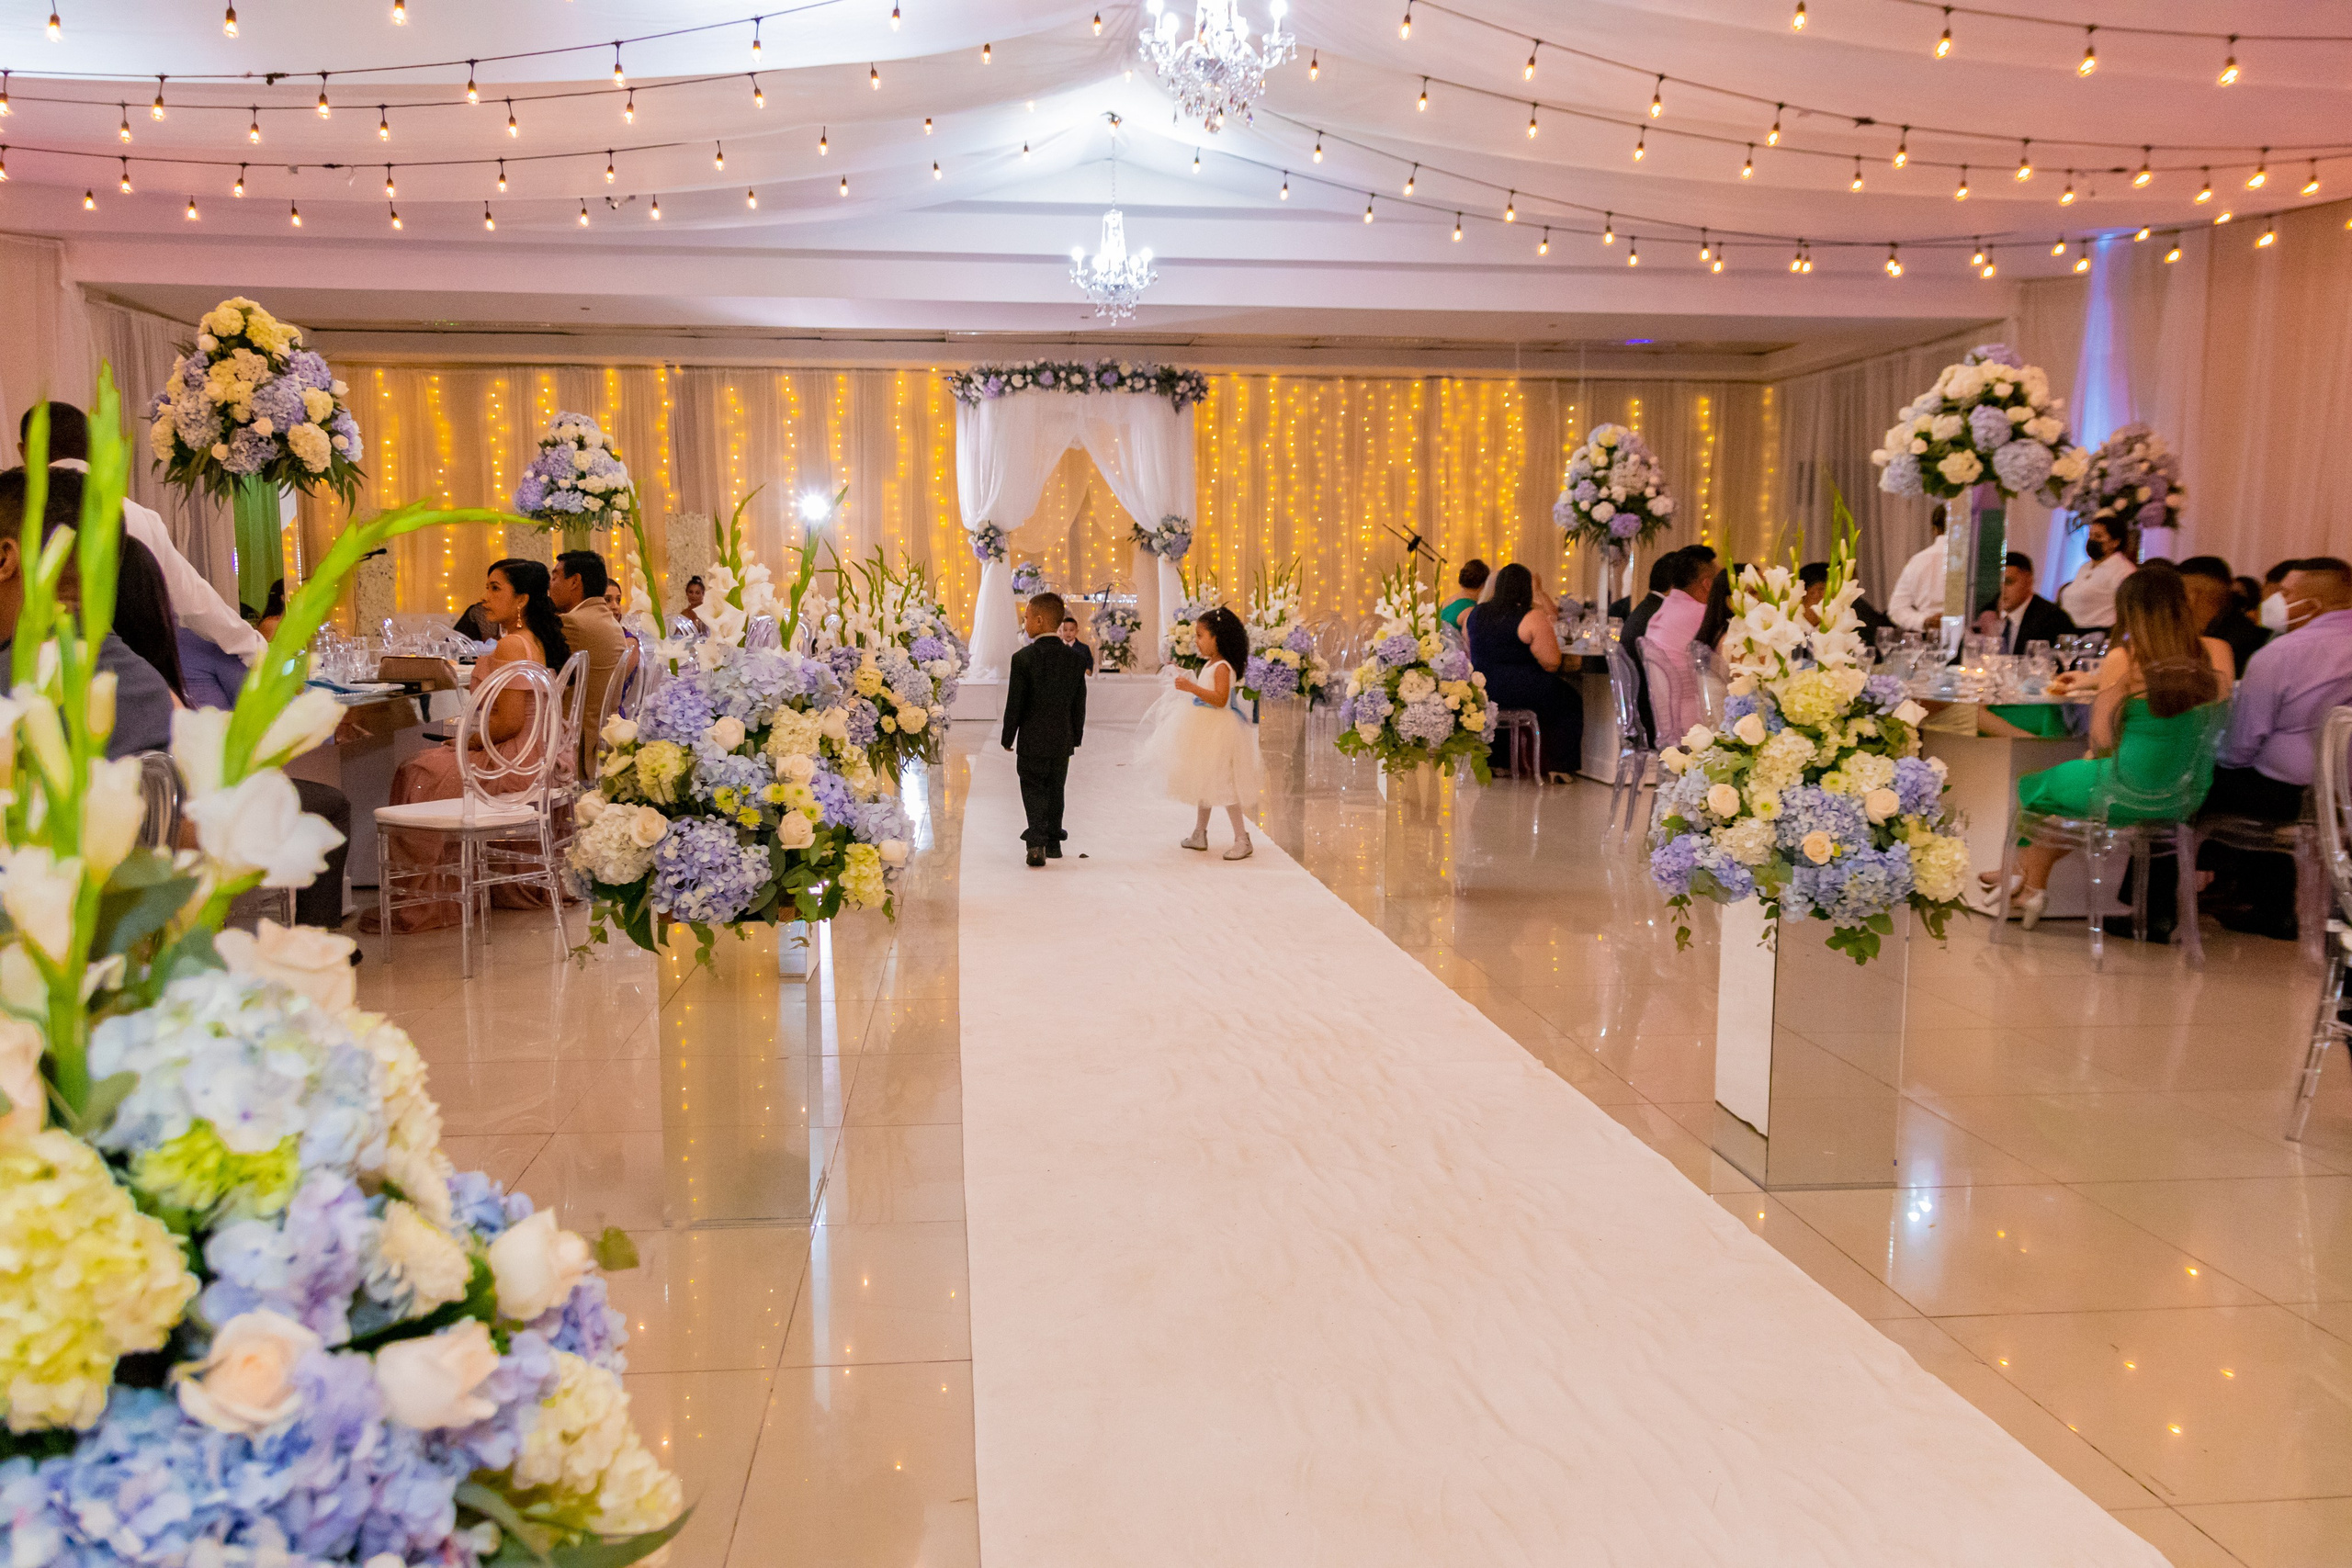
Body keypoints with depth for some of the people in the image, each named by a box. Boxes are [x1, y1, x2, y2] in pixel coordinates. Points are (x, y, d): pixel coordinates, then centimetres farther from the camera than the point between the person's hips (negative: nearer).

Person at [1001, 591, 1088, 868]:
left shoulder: (1023, 658, -13)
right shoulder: (1074, 658, 1)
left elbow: (1014, 703, -10)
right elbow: (1079, 703, 6)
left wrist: (1008, 738, 1)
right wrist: (1076, 737, 16)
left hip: (1032, 739, -4)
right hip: (1062, 740, 4)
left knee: (1033, 791, 3)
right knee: (1055, 790, 15)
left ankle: (1036, 842, -11)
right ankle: (1054, 842, 22)